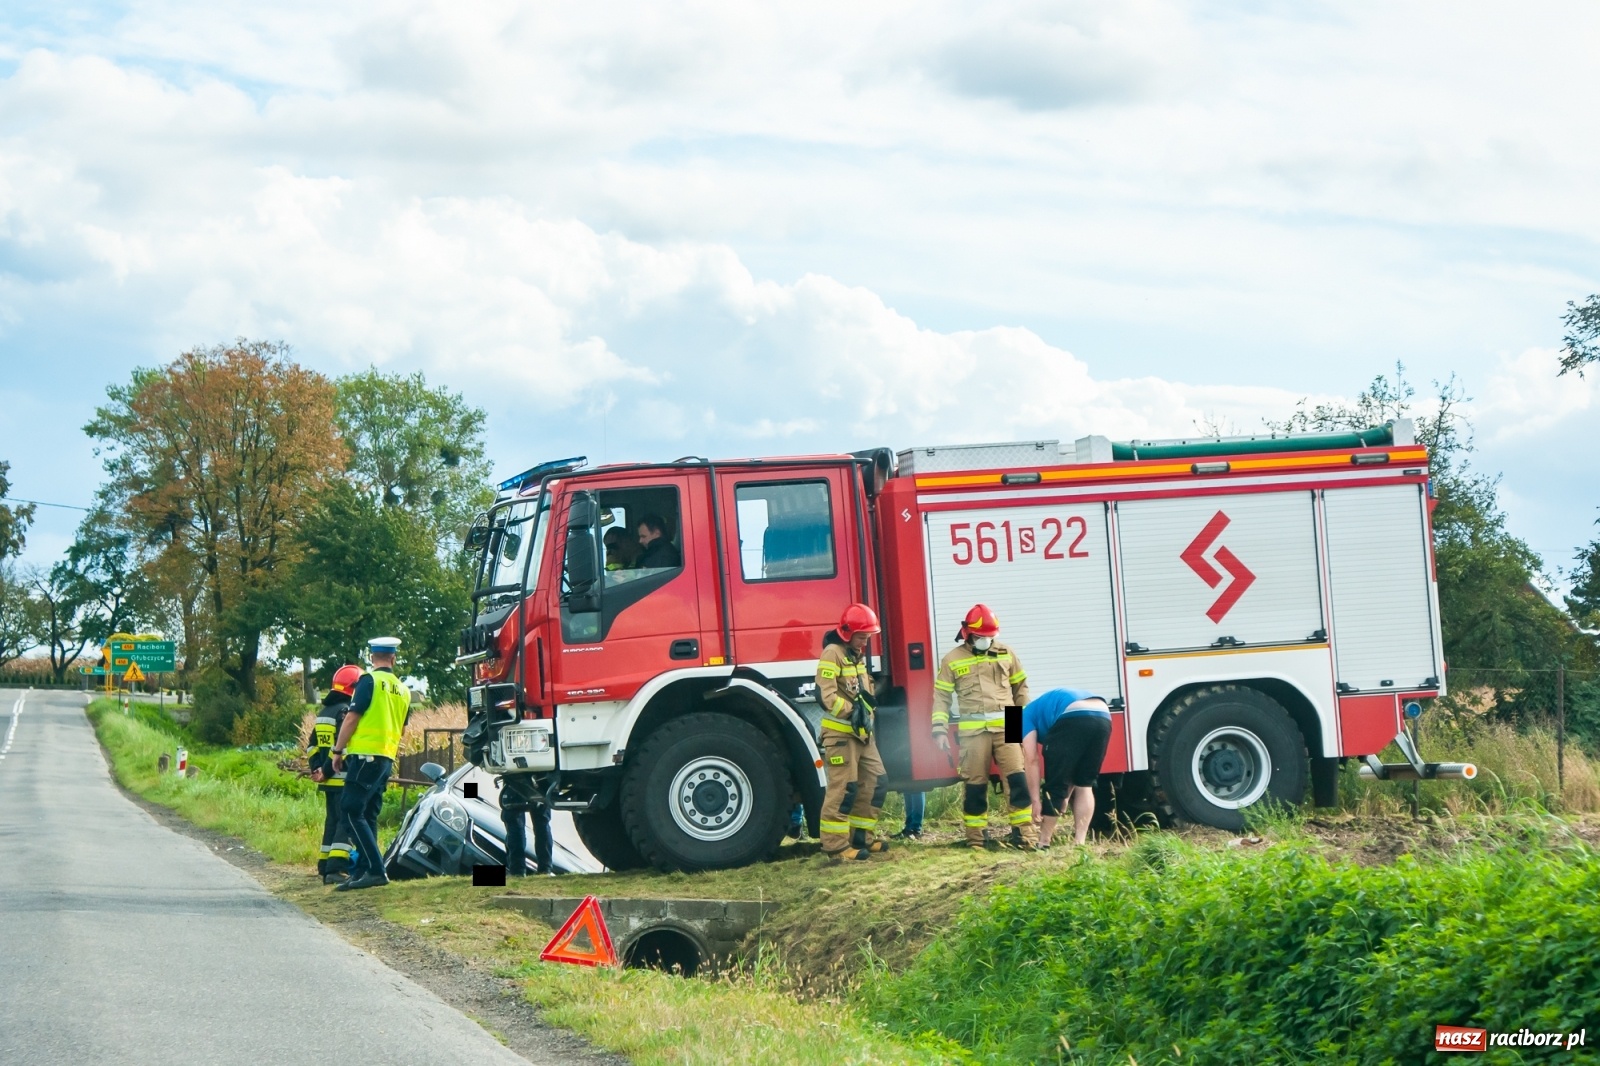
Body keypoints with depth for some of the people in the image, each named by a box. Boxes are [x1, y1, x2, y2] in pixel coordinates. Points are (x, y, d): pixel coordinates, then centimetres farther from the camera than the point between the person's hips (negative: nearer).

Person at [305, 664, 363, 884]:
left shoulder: (323, 713, 17)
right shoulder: (346, 711, -13)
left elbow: (312, 746, 19)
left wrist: (317, 769, 11)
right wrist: (326, 771, -15)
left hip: (327, 782, 9)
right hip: (344, 779, -9)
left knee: (332, 822, 15)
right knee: (346, 822, -10)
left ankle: (325, 867, 16)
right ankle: (336, 868, -19)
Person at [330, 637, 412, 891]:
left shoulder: (370, 680, -7)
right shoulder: (403, 690, 15)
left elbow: (352, 718, -10)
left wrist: (338, 751, -3)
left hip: (365, 755, -8)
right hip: (387, 759, 8)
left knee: (352, 812, -9)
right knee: (368, 816, 11)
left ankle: (375, 870, -17)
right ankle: (363, 871, 8)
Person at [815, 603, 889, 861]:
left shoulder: (858, 655, 18)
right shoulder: (833, 653, -12)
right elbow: (825, 695, -21)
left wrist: (865, 710, 10)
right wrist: (851, 711, -25)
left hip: (861, 731, 9)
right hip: (840, 732, -9)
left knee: (873, 782, 10)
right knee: (843, 788, -10)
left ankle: (862, 836, 19)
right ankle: (835, 845, -8)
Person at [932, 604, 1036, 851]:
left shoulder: (1005, 654, 10)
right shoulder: (952, 660, 4)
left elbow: (1020, 687, 18)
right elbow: (941, 696, 4)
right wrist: (940, 730, -4)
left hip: (1006, 726, 2)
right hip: (973, 729, -2)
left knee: (1016, 778, -6)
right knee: (976, 783, 1)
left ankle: (1023, 831, -2)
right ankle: (975, 836, 9)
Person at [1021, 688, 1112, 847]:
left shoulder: (1027, 715, 23)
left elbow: (1032, 760, 10)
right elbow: (1072, 764, 38)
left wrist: (1036, 800, 9)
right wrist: (1065, 798, 36)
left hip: (1073, 718, -6)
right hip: (1103, 717, 7)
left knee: (1055, 785, 9)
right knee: (1084, 785, 20)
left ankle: (1043, 843, 15)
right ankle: (1080, 842, 14)